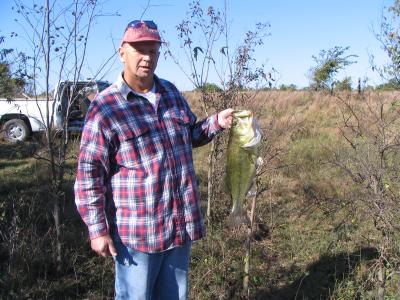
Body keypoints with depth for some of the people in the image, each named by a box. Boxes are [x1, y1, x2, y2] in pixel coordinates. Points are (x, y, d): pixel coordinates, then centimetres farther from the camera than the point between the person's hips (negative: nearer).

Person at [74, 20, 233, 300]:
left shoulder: (171, 92, 7)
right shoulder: (105, 107, -13)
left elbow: (191, 135, 21)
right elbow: (89, 173, -12)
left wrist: (217, 122, 2)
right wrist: (98, 229, -14)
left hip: (181, 225, 6)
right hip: (135, 232, -6)